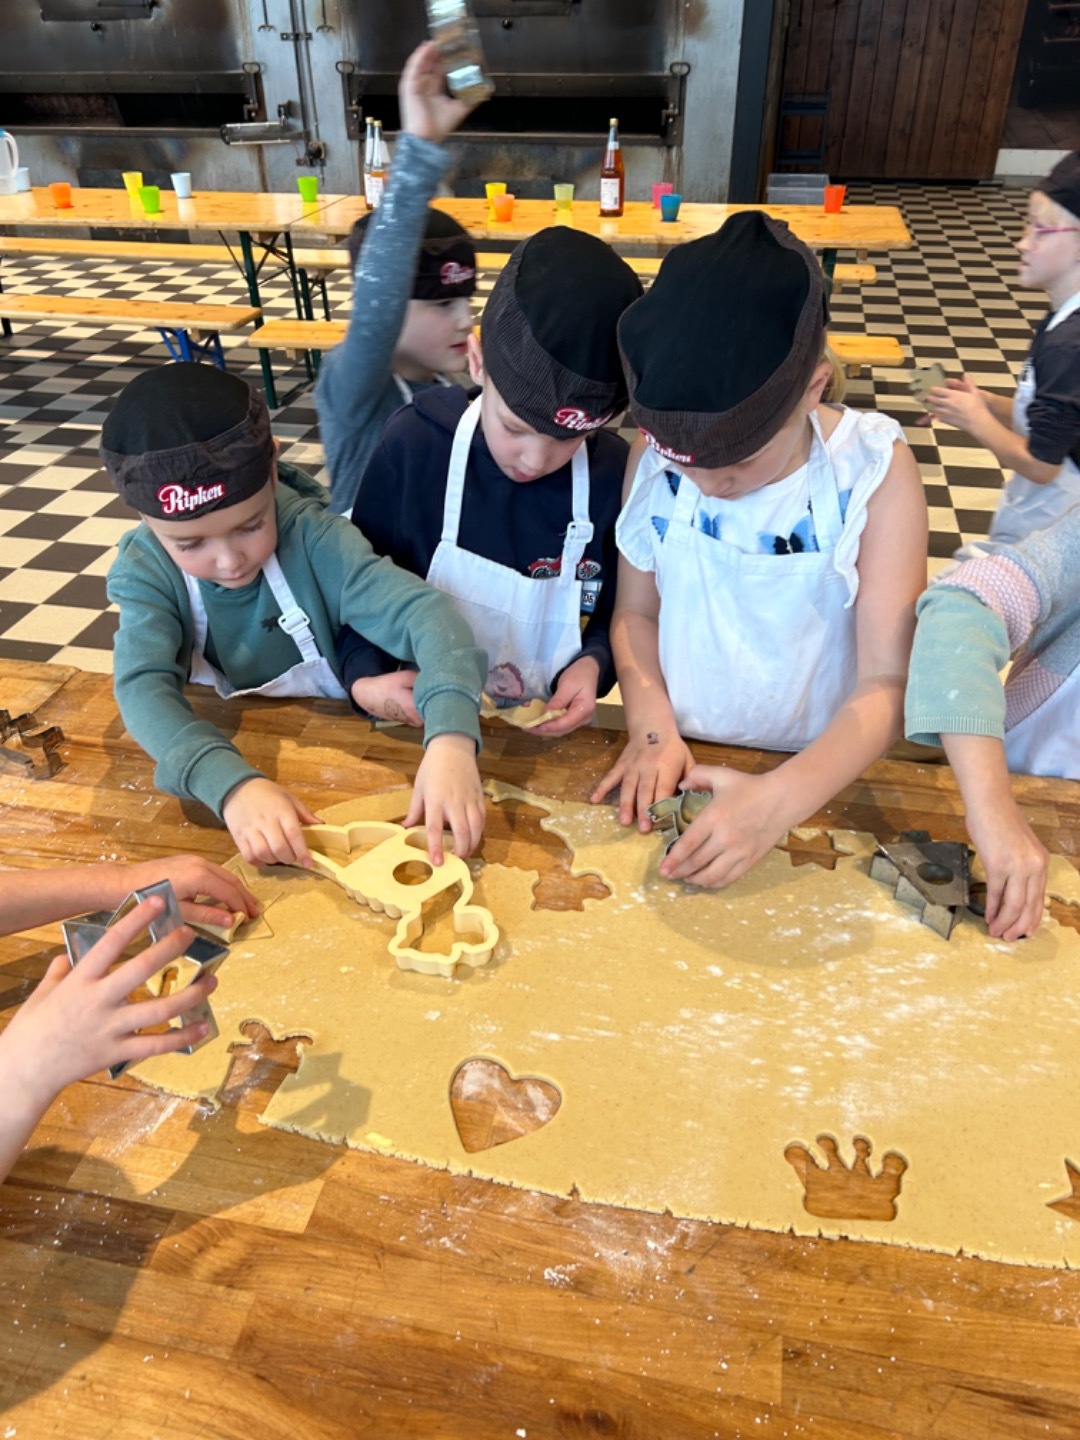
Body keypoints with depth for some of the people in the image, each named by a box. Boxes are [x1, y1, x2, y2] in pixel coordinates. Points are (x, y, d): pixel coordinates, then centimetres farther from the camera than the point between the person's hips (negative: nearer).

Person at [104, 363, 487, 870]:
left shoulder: (312, 538, -20)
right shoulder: (145, 570, -13)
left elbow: (421, 611, -31)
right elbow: (142, 685, -27)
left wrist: (451, 738, -48)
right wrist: (230, 784, -46)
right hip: (219, 751, 1)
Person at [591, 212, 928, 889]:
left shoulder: (876, 472, -14)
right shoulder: (657, 451, -8)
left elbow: (889, 684, -16)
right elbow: (636, 611, 1)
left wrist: (780, 799, -31)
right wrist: (653, 728, -16)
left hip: (817, 776, -1)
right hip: (678, 766, 2)